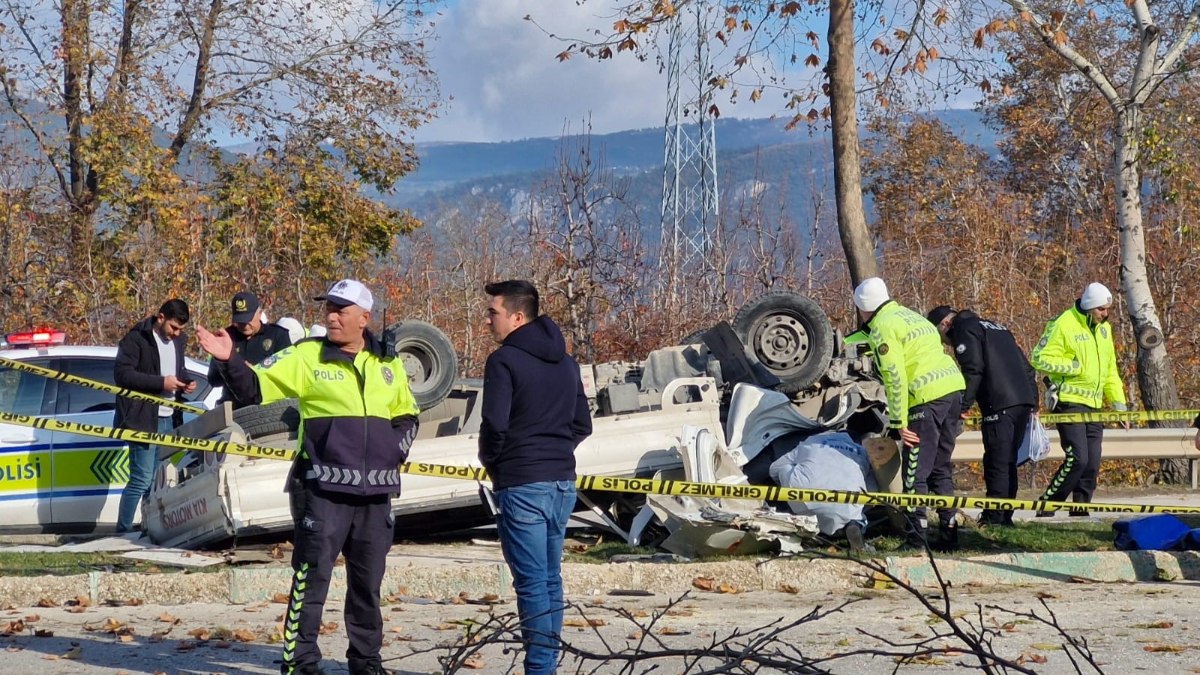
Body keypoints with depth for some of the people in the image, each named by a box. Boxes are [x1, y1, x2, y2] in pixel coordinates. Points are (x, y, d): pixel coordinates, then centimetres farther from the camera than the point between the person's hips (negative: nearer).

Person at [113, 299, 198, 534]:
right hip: (143, 419, -8)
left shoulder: (177, 341, 16)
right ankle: (123, 531, -7)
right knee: (141, 479, -11)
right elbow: (122, 374, -16)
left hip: (168, 419, 8)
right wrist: (161, 382, -19)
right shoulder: (136, 339, -8)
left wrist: (186, 382, 6)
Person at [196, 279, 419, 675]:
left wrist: (396, 449, 6)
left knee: (368, 581, 13)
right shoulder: (307, 356, -2)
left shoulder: (388, 364, 10)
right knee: (312, 576, -6)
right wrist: (230, 360, -23)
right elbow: (254, 388, -6)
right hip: (324, 489, -4)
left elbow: (406, 415, 23)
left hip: (375, 491, 4)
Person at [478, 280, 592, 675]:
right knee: (551, 579, 12)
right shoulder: (565, 362, 14)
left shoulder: (505, 360, -10)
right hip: (562, 482, 7)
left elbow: (495, 424, -15)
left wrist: (488, 459, 2)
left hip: (522, 484, -7)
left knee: (531, 582, -6)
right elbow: (582, 425, 17)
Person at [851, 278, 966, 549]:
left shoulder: (882, 328, -3)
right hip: (954, 387, 9)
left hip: (927, 397, -9)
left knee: (915, 474, -3)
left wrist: (899, 422, -10)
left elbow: (895, 377, -13)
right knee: (941, 468, 17)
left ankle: (917, 539, -5)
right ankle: (949, 532, 17)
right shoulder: (910, 316, 25)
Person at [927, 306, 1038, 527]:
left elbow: (973, 370, -13)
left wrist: (963, 406, -11)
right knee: (1008, 463, 12)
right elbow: (1026, 367, 25)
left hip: (999, 406, -8)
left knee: (996, 463, -7)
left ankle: (994, 518, -8)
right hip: (1024, 401, 8)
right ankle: (1005, 516, 13)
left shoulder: (964, 329, 2)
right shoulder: (995, 327, 28)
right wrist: (1033, 402, 23)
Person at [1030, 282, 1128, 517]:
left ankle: (1080, 510, 14)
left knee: (1092, 464, 4)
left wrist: (1118, 401, 16)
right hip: (1069, 402, -8)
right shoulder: (1064, 325, -10)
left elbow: (1110, 371, 24)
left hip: (1094, 405, 8)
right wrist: (1073, 366, -18)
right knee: (1077, 459, -16)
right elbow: (1040, 358, -14)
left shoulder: (1104, 329, 16)